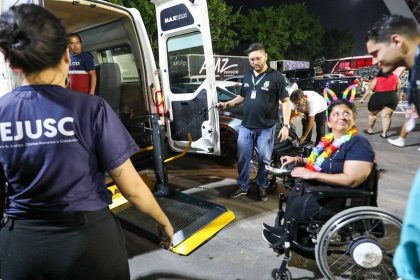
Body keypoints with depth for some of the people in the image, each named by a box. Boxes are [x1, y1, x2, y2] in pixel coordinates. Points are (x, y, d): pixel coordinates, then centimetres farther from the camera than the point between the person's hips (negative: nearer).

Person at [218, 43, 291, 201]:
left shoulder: (276, 77, -6)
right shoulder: (247, 76, 10)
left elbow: (285, 102, -6)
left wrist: (286, 125, -14)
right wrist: (227, 104, 5)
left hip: (266, 128, -4)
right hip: (246, 126, 4)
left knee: (264, 160, 9)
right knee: (242, 159, 10)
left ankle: (262, 187, 28)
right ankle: (242, 186, 25)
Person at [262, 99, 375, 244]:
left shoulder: (359, 144, -18)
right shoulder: (329, 139, 6)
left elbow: (351, 180, -28)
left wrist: (312, 174, -26)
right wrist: (297, 159, 10)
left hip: (342, 197, -8)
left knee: (300, 204, -19)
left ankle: (285, 235, 6)